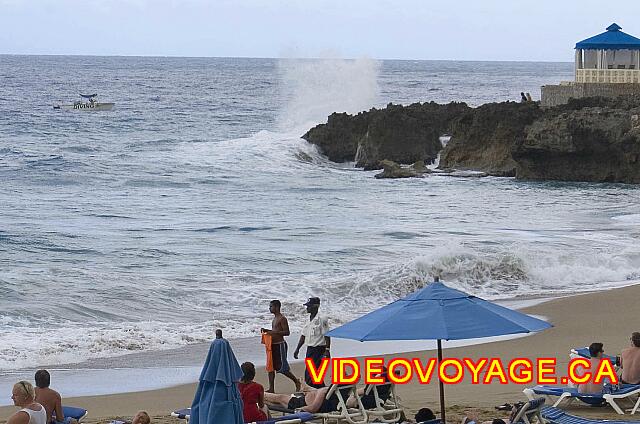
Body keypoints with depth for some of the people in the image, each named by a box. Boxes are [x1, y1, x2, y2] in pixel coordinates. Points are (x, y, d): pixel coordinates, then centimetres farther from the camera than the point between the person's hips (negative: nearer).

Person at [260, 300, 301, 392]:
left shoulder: (282, 319, -14)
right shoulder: (275, 318, 15)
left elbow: (287, 332, -19)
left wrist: (273, 332, -26)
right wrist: (267, 331, 11)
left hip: (280, 345, -10)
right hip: (273, 345, 10)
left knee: (283, 368, -7)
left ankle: (297, 381, 10)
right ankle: (271, 388, 9)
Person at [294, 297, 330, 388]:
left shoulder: (322, 319, -11)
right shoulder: (308, 320, 12)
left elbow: (327, 336, -13)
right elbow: (304, 336, 18)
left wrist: (327, 350, -20)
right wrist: (297, 349, 16)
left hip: (319, 349, -8)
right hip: (310, 349, 8)